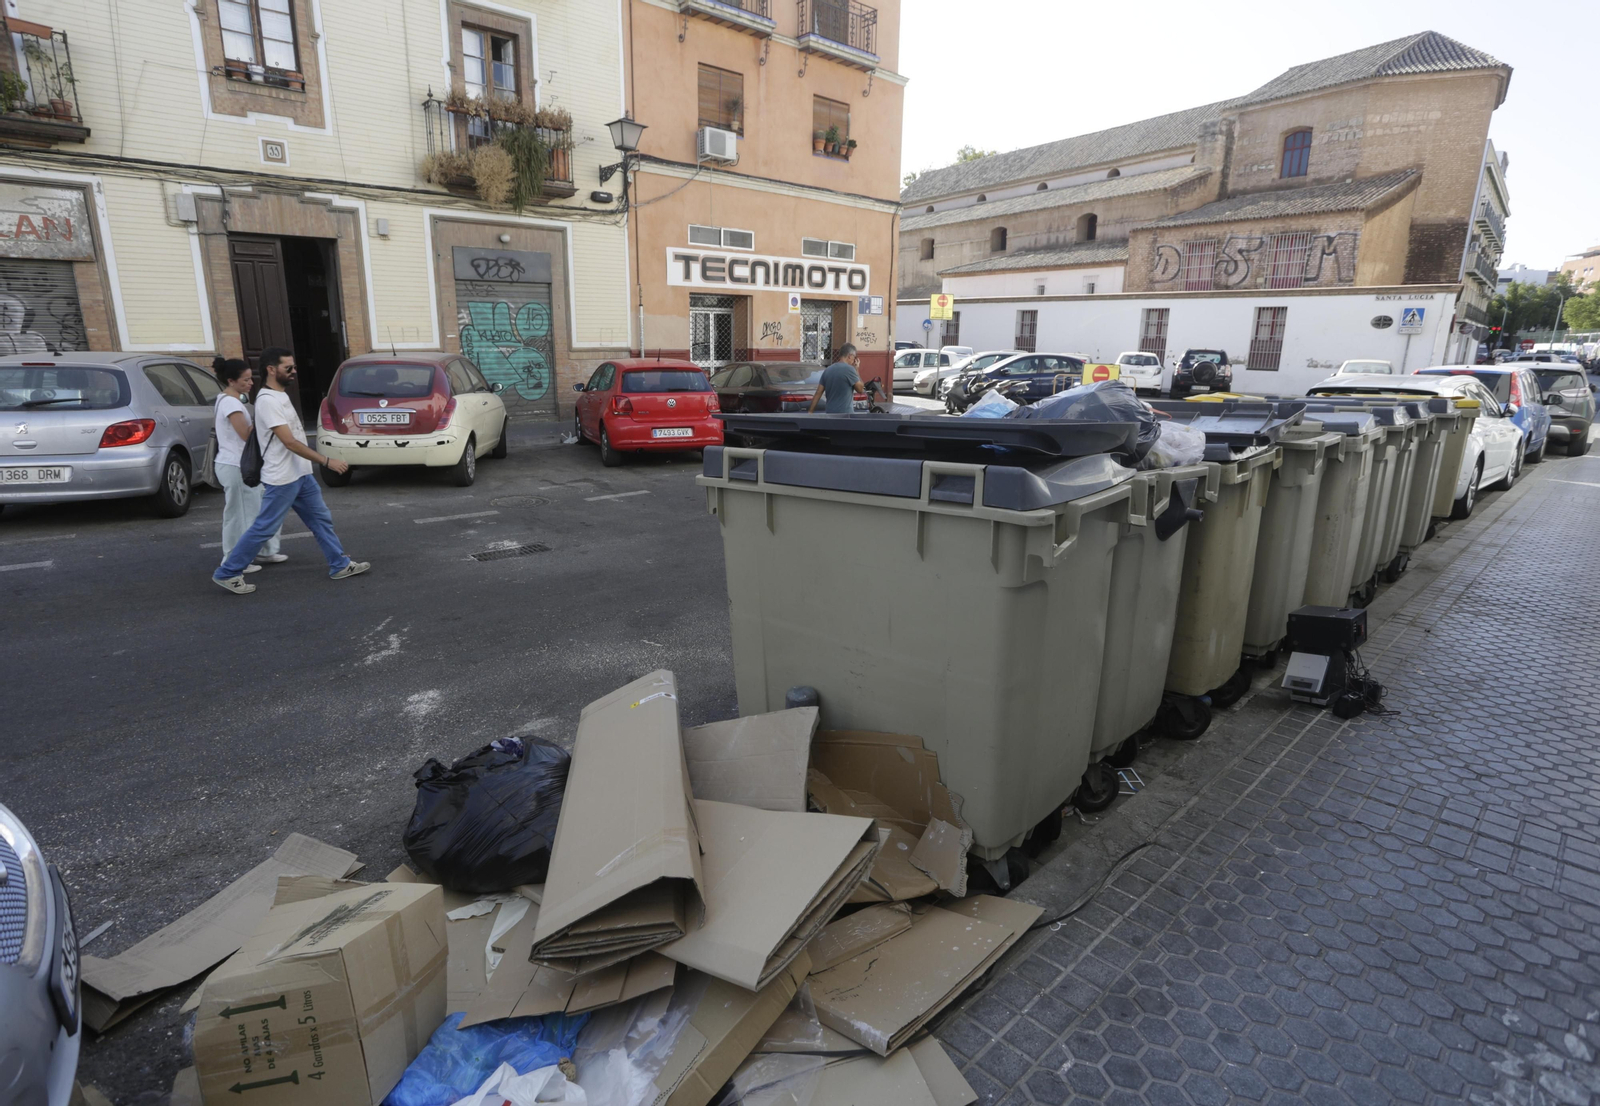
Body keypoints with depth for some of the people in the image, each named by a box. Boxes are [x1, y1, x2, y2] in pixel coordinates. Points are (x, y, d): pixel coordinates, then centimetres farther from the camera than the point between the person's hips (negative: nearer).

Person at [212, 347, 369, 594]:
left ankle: (340, 566, 19)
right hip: (281, 480, -10)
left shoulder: (281, 395, 11)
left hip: (301, 474, 10)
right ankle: (227, 573, 11)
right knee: (263, 529, -1)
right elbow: (290, 442, -24)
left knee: (321, 519, 12)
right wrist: (326, 461, -24)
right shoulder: (267, 401, -20)